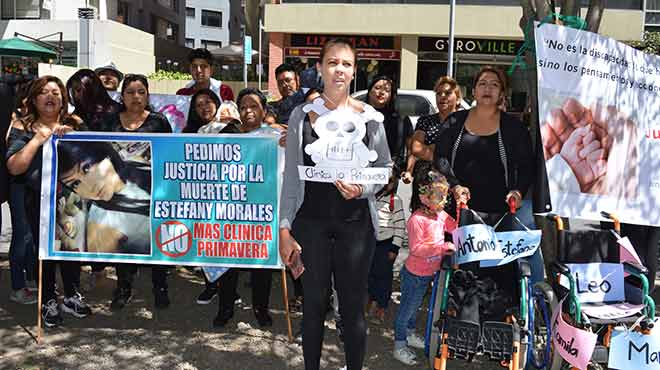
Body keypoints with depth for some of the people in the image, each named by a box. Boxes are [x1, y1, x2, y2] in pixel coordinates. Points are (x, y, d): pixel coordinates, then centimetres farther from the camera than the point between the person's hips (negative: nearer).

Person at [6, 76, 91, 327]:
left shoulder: (75, 125, 9)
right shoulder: (22, 127, 2)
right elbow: (14, 167, -7)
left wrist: (71, 137, -9)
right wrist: (38, 139, -12)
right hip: (40, 200, -2)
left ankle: (71, 296, 26)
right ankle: (49, 302, 21)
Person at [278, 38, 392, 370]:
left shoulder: (368, 116, 0)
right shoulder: (301, 115, 1)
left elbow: (385, 166, 6)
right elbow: (291, 176, 2)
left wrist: (363, 188, -15)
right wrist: (285, 229, -2)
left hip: (355, 222, 0)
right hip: (311, 221, 1)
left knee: (353, 306, 8)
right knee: (314, 304, 11)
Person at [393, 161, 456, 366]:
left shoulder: (440, 214, -3)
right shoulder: (417, 220, -28)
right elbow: (416, 249, -30)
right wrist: (442, 247, -33)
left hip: (428, 272, 8)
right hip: (414, 274, -8)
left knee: (415, 305, 26)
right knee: (407, 308, 8)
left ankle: (410, 335, 46)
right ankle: (399, 346, 24)